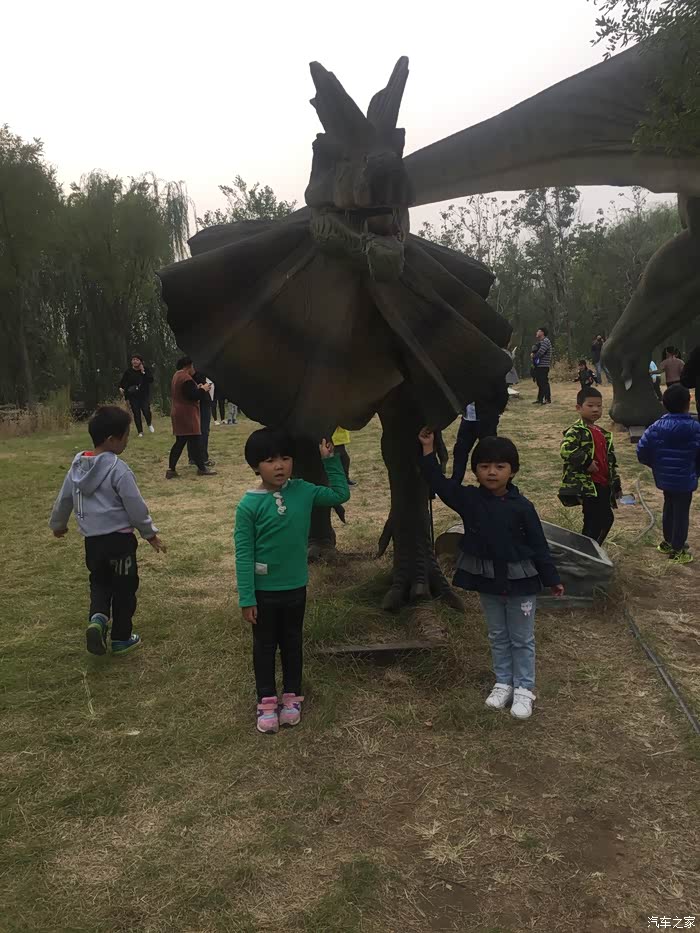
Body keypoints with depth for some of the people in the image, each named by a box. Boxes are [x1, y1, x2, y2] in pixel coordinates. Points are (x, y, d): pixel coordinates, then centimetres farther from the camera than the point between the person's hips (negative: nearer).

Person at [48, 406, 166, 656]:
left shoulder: (78, 466, 3)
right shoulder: (118, 469, -18)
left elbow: (63, 499, 15)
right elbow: (136, 507, -15)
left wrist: (58, 524, 33)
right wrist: (150, 533, -2)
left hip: (92, 539, 6)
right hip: (119, 538, -6)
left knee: (99, 582, 23)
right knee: (124, 588, 10)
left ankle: (97, 618, -4)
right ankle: (121, 639, 21)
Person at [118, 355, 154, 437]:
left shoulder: (146, 370, 0)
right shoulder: (128, 372, 1)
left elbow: (151, 380, -14)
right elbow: (122, 382, 5)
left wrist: (143, 372, -19)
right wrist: (121, 388, -15)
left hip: (144, 395, -1)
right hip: (133, 397, 1)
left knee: (146, 411, -14)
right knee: (136, 414, 0)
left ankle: (149, 424, 18)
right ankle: (140, 432, 11)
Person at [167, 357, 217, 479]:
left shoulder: (177, 376, 15)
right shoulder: (186, 378, -17)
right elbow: (193, 396, -21)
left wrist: (196, 388, 12)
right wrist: (202, 389, -6)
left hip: (178, 414, 10)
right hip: (187, 415, -10)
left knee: (180, 442, 11)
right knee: (195, 441, -2)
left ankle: (171, 469, 7)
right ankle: (202, 468, 5)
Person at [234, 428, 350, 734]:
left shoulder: (302, 491, -7)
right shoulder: (249, 505, -17)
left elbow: (340, 494, 9)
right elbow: (244, 555, -14)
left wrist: (331, 460, 0)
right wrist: (247, 598, -13)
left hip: (296, 587, 3)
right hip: (264, 591, -3)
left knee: (292, 642, 18)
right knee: (264, 645, 14)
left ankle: (292, 696, 36)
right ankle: (267, 701, 29)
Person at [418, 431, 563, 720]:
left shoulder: (522, 507, -14)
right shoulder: (468, 499, -7)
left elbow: (538, 545, -7)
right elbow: (438, 482, -8)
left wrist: (552, 580, -3)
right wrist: (428, 449, -15)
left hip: (520, 583, -3)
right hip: (486, 582, 3)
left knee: (522, 639, 11)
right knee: (498, 637, 18)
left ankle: (524, 689, 25)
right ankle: (503, 683, 33)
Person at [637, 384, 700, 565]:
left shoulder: (657, 426, -6)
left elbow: (641, 450, -7)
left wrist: (655, 465, 10)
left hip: (664, 478, 5)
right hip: (685, 480, -5)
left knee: (669, 509, 21)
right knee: (681, 513, 6)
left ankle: (668, 542, 35)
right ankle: (678, 549, 14)